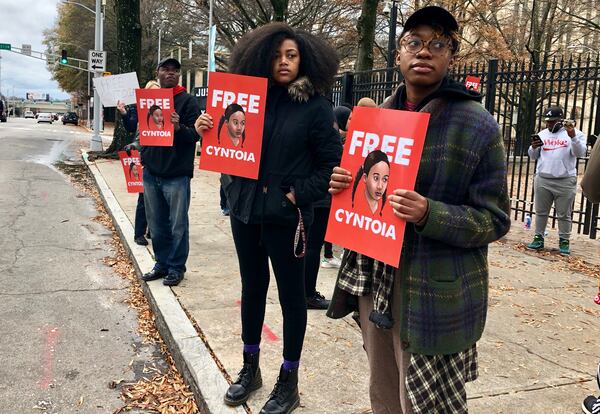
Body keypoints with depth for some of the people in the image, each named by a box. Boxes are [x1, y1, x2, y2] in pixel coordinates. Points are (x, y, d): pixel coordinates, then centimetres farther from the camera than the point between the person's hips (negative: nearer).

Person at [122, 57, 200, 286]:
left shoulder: (187, 101, -4)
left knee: (177, 225, 4)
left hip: (177, 175, -5)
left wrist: (179, 128, -29)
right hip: (151, 172, 5)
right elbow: (132, 126, 18)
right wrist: (124, 112, -1)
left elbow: (195, 134, -11)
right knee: (156, 224, 14)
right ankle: (161, 263, 27)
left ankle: (176, 267, 17)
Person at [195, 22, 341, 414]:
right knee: (252, 288, 16)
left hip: (286, 217, -5)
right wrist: (207, 129, -5)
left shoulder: (315, 106, -7)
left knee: (291, 295, 7)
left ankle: (289, 382, 22)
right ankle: (250, 368, 34)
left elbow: (332, 164, -6)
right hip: (245, 210, 5)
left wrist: (299, 195, -13)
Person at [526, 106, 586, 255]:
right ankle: (538, 238, 17)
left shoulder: (574, 133, 0)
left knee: (564, 214, 4)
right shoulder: (542, 134, 11)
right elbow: (533, 156, 14)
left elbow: (580, 152, -13)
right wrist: (533, 147, -8)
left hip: (565, 182, -3)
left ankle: (564, 241, 13)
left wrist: (573, 136, -27)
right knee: (541, 212, 9)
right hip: (542, 180, 3)